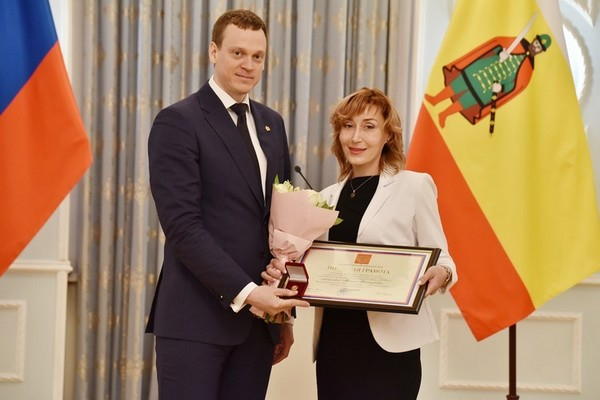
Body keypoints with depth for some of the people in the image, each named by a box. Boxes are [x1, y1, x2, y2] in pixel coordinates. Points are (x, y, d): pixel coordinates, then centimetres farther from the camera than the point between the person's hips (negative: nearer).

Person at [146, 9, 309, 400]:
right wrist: (245, 292, -20)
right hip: (196, 320, -6)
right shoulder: (178, 122, -6)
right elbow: (183, 225, -14)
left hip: (259, 318, 6)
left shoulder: (272, 124, 15)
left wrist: (284, 312, 14)